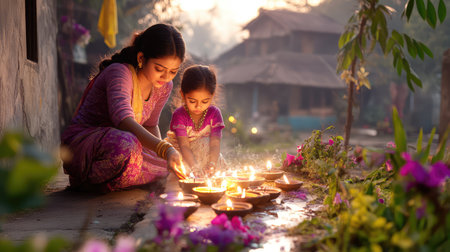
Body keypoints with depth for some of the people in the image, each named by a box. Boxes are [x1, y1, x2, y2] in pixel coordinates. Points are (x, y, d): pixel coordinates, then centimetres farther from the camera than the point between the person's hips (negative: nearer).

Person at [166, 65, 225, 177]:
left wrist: (212, 164, -44)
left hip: (204, 151, 3)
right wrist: (195, 167, -48)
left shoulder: (214, 113, -13)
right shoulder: (179, 115, -21)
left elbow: (215, 143, -24)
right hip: (180, 153, -2)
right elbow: (184, 146, -30)